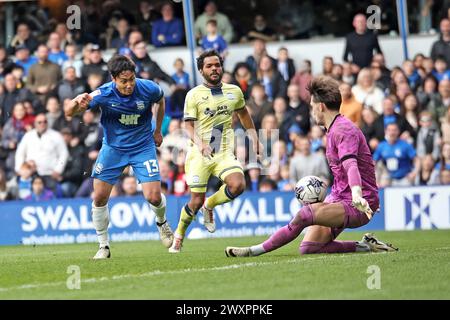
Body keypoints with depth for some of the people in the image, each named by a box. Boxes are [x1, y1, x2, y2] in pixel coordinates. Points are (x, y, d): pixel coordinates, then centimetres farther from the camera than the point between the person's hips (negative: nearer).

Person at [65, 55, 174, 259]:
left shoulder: (148, 89, -17)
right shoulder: (103, 94, -22)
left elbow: (161, 101, 9)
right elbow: (69, 113, -25)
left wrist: (157, 130, 15)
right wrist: (77, 103, -47)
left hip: (143, 147, 0)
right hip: (113, 148, 0)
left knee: (154, 197, -11)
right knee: (99, 198, -6)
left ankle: (162, 222, 25)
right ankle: (104, 246, 11)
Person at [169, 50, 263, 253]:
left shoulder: (234, 91, 9)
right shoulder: (194, 95, -2)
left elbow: (244, 115, 26)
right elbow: (189, 125, -7)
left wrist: (255, 140, 23)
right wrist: (199, 143, -25)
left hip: (224, 153, 3)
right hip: (199, 154, -3)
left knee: (238, 185, -23)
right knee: (196, 201, -5)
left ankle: (209, 206, 7)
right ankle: (179, 235, 22)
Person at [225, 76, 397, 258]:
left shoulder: (343, 130, -15)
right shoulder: (333, 130, 18)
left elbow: (351, 165, -32)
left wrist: (357, 195, -48)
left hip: (355, 207, -10)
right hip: (340, 198, 10)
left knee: (305, 214, -29)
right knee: (308, 248, -2)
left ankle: (256, 250, -22)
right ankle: (364, 246, 5)